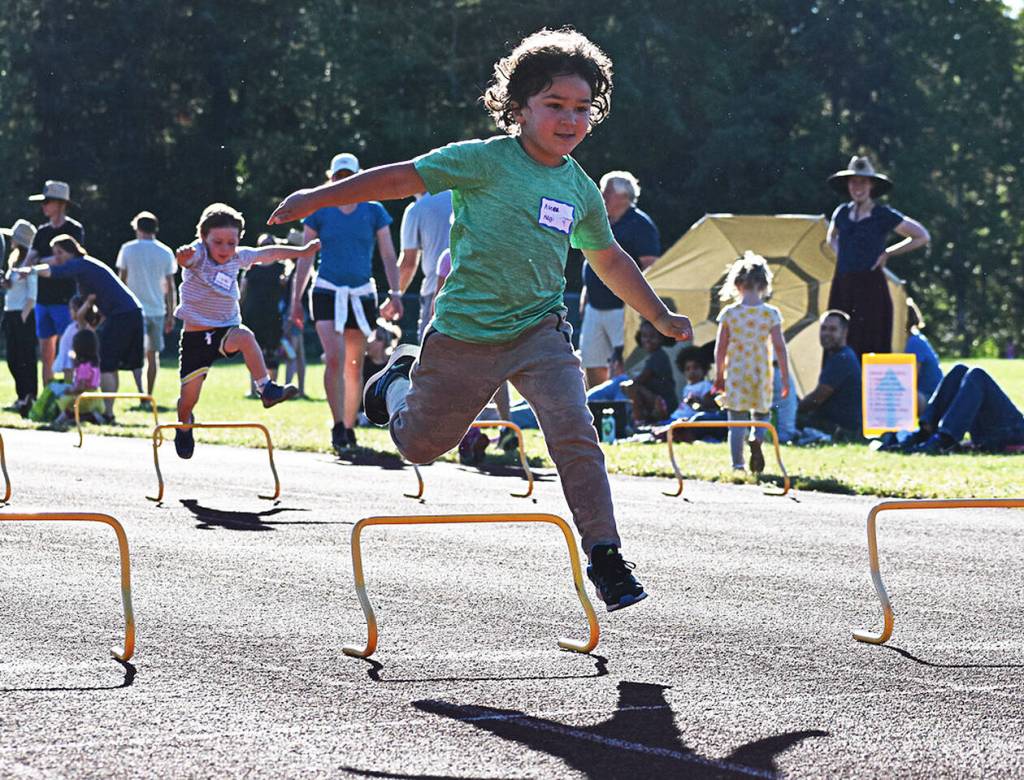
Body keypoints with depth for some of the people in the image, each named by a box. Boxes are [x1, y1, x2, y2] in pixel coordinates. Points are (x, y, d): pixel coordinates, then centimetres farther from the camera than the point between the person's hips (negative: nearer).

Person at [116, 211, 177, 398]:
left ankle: (141, 393, -21)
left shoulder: (128, 249, -1)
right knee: (153, 354, 12)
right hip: (157, 310, 2)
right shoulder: (166, 252, 4)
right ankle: (149, 396, 15)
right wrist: (171, 314, 11)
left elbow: (122, 280, 0)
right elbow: (170, 287, 5)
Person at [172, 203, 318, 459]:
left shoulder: (237, 257, 1)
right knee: (189, 396, 0)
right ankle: (184, 426, 33)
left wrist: (301, 252, 19)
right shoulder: (197, 255, -14)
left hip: (226, 330, 2)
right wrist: (182, 255, -63)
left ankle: (267, 389, -29)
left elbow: (267, 254, 16)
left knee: (245, 337, -34)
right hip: (195, 334, -2)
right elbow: (186, 257, -38)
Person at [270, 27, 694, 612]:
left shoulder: (582, 190, 6)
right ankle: (402, 379, 46)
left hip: (541, 331, 3)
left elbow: (610, 259, 23)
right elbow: (403, 178, -8)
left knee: (576, 436, -17)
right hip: (465, 333, -3)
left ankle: (605, 555, -10)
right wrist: (316, 198, -9)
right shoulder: (486, 161, -11)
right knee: (419, 446, 12)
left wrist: (660, 316, 28)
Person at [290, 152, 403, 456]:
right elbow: (305, 259, 7)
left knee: (354, 366, 7)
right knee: (334, 358, -18)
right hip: (327, 292, -2)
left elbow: (389, 256, 4)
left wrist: (395, 293, -8)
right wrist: (296, 299, 3)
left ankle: (349, 428, 18)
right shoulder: (319, 212, 3)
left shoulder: (374, 211, 4)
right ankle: (337, 427, -12)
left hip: (361, 294, 2)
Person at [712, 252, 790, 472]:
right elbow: (780, 348, -4)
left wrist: (719, 376, 10)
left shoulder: (728, 313, -3)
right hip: (761, 375, 0)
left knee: (737, 421, 5)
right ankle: (757, 439, -16)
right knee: (761, 415, 15)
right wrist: (785, 377, 4)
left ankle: (737, 464, 0)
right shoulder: (770, 314, -4)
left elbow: (720, 349, 0)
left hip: (736, 374, 0)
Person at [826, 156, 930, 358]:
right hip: (842, 286, 5)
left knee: (868, 344, -10)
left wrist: (888, 253, 0)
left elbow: (922, 236, 3)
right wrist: (842, 256, 14)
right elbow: (832, 237, 33)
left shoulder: (883, 215, -3)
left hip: (870, 287, -5)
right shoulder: (842, 213, 11)